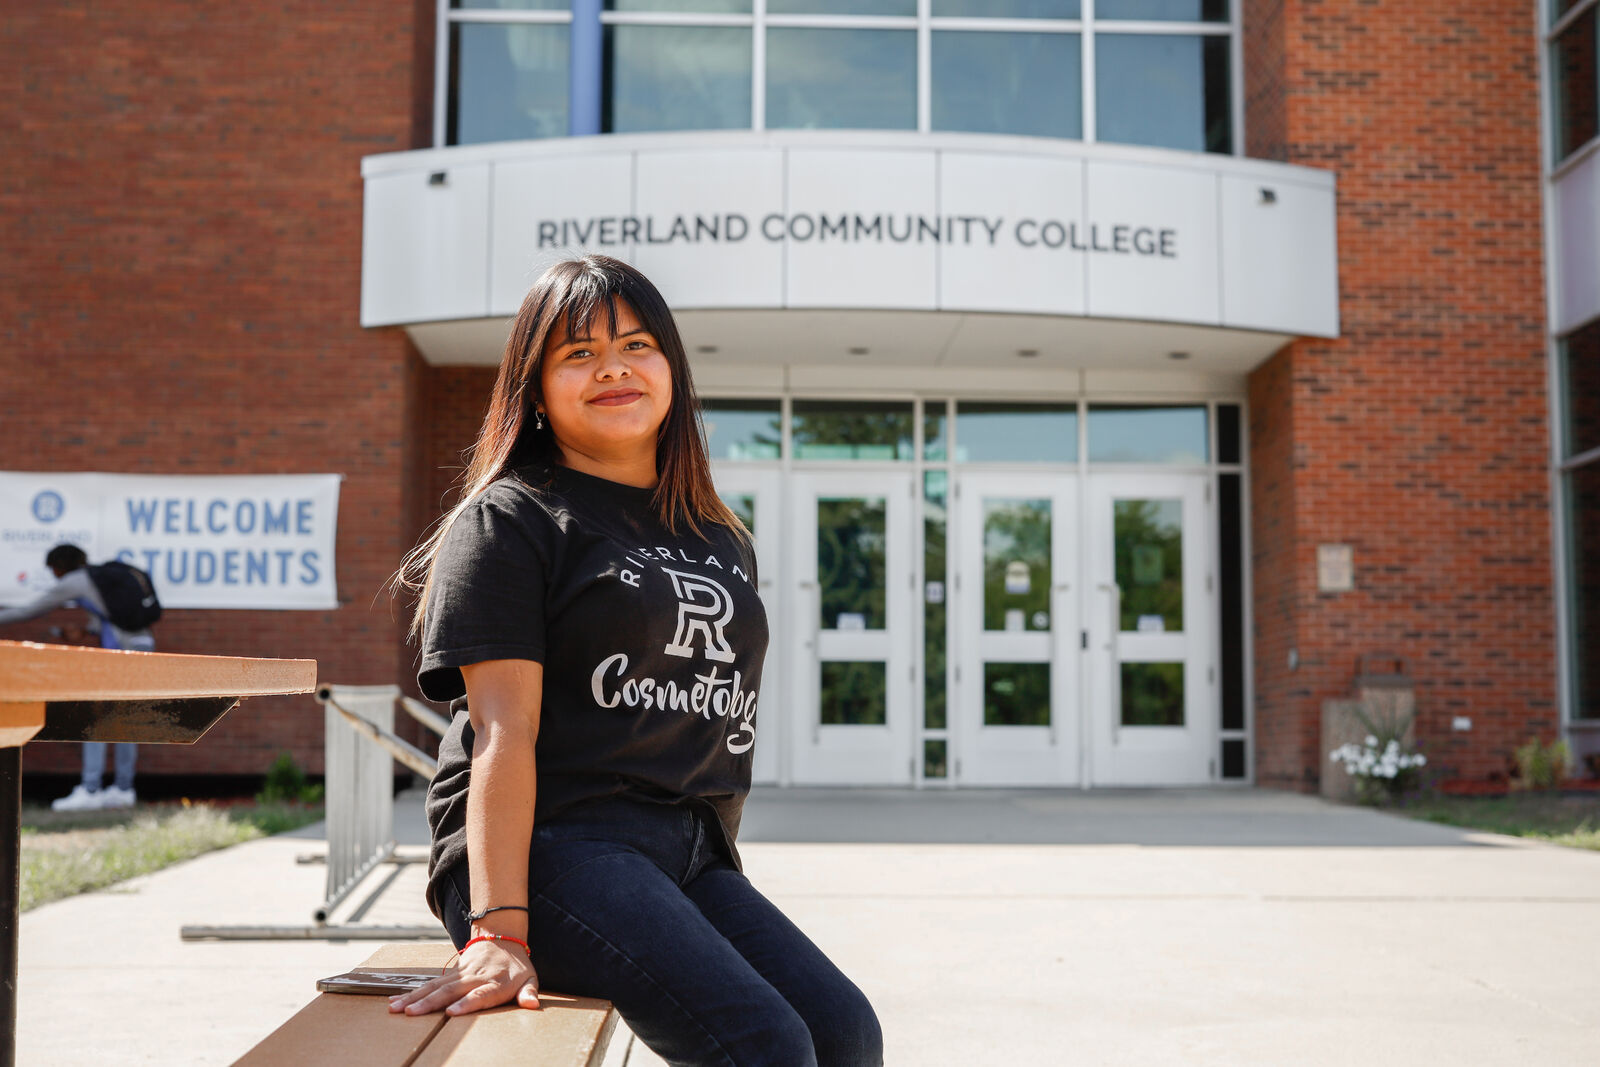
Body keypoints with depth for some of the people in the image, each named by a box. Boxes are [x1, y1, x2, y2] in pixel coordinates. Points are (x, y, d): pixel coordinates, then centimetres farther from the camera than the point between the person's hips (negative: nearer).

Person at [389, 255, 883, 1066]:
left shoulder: (721, 541, 21)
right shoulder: (511, 519, 1)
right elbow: (503, 731, -11)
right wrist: (498, 931, -20)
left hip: (691, 853, 7)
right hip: (555, 845, -6)